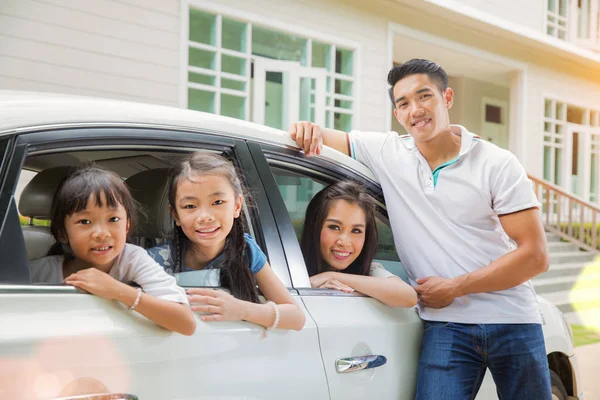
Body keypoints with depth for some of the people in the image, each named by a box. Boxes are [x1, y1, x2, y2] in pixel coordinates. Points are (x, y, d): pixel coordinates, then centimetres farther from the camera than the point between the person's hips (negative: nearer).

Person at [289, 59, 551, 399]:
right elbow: (322, 138, 12)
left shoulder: (497, 164, -4)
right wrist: (309, 130, -14)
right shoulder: (387, 152, 2)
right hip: (447, 324, 0)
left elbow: (535, 256, -7)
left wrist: (454, 287, -12)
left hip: (512, 321, 0)